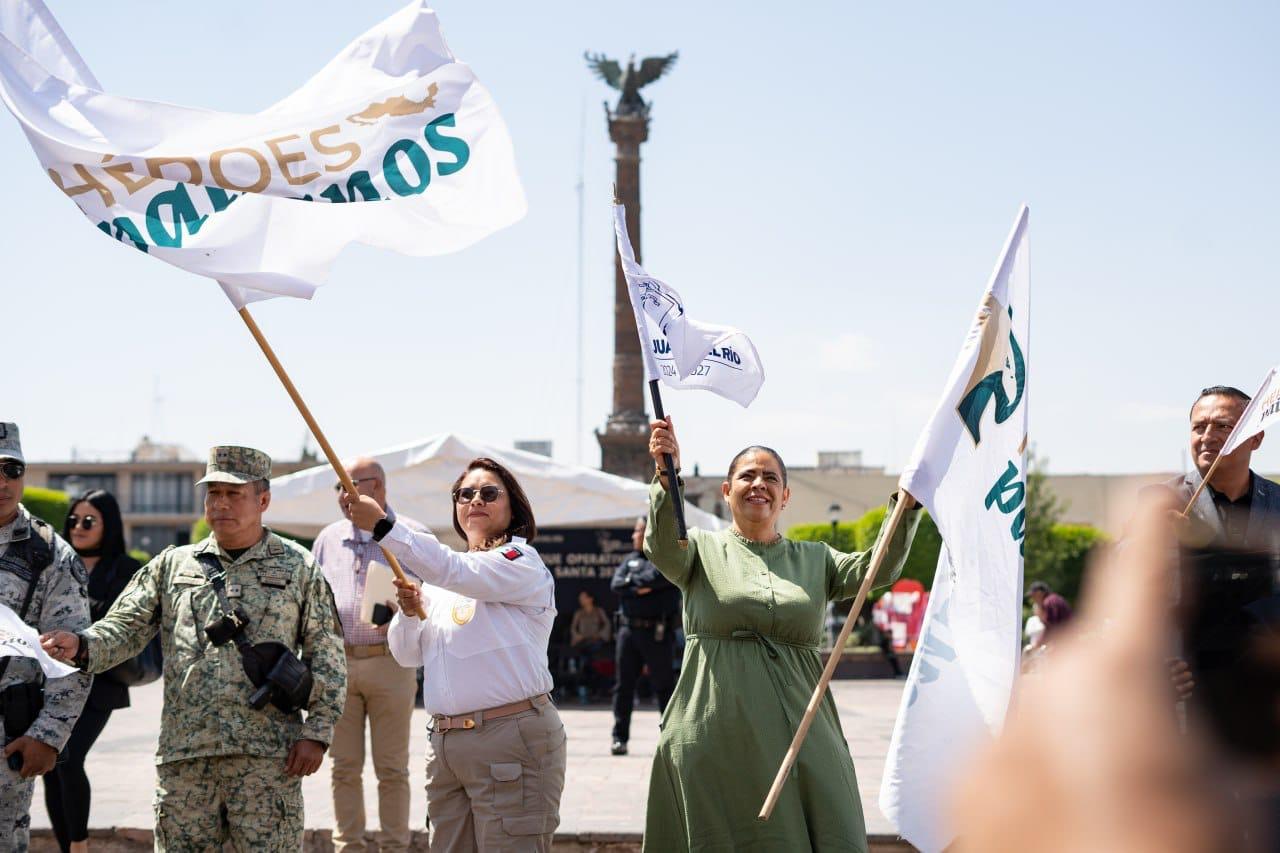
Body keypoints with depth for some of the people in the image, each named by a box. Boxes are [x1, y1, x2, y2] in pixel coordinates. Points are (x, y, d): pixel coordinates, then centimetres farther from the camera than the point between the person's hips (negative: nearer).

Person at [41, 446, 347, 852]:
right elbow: (125, 628, 7)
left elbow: (327, 658, 7)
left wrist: (316, 732, -2)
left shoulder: (298, 568, 8)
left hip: (267, 756, -2)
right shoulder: (172, 565, 14)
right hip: (184, 756, 2)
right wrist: (82, 646, -15)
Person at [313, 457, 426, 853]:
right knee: (344, 767, 5)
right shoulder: (328, 538, 16)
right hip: (337, 664, 4)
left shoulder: (411, 535, 3)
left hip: (390, 661, -4)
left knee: (391, 768, 0)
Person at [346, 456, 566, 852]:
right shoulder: (440, 581, 18)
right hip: (444, 742, 7)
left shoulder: (522, 561, -4)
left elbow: (455, 571, -22)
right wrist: (410, 612, -2)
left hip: (510, 737, -7)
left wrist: (383, 525, -26)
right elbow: (407, 654, 19)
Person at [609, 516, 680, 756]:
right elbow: (616, 585, 4)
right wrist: (639, 588, -10)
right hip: (628, 629, 5)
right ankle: (620, 737, 7)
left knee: (664, 684, 1)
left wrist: (631, 580, -3)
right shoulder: (630, 559, 18)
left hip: (657, 633, -5)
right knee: (624, 684, 3)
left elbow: (656, 578, -18)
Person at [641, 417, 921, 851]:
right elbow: (663, 546, -12)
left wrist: (905, 505, -12)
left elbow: (878, 569, 3)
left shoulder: (814, 559, 18)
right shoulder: (703, 549, 10)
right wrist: (667, 476, -30)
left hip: (798, 729, 2)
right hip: (717, 732, -2)